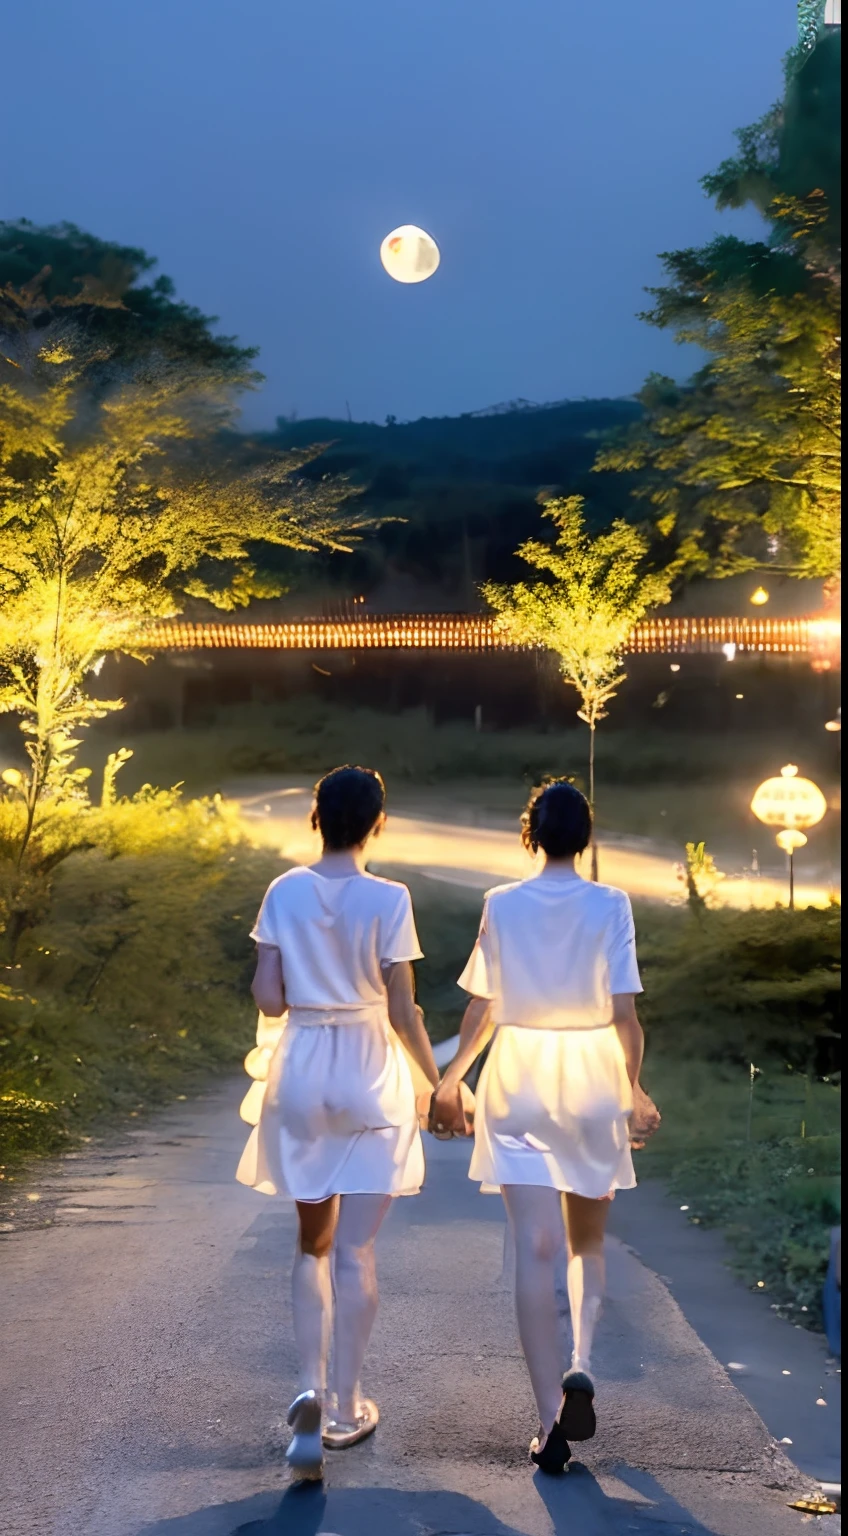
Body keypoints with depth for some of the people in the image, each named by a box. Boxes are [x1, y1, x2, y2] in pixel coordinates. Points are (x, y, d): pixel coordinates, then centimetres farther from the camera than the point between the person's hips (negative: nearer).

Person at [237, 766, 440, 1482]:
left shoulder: (284, 892, -3)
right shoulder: (388, 899, -11)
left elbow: (267, 999, -4)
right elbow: (402, 1012, -10)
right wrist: (437, 1082, 2)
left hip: (301, 1073, 3)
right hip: (371, 1078, -3)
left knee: (312, 1242, 17)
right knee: (355, 1250, 7)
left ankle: (310, 1391, 2)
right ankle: (345, 1407, 15)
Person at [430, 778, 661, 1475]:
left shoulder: (502, 905, -2)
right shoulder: (610, 906, -6)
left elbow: (483, 1008, 1)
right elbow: (624, 1012, -9)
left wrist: (452, 1078, 15)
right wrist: (635, 1090, 3)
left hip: (519, 1081, 0)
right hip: (593, 1080, 0)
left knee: (536, 1249, 0)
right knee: (587, 1240, 19)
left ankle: (551, 1415, -4)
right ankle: (581, 1365, -1)